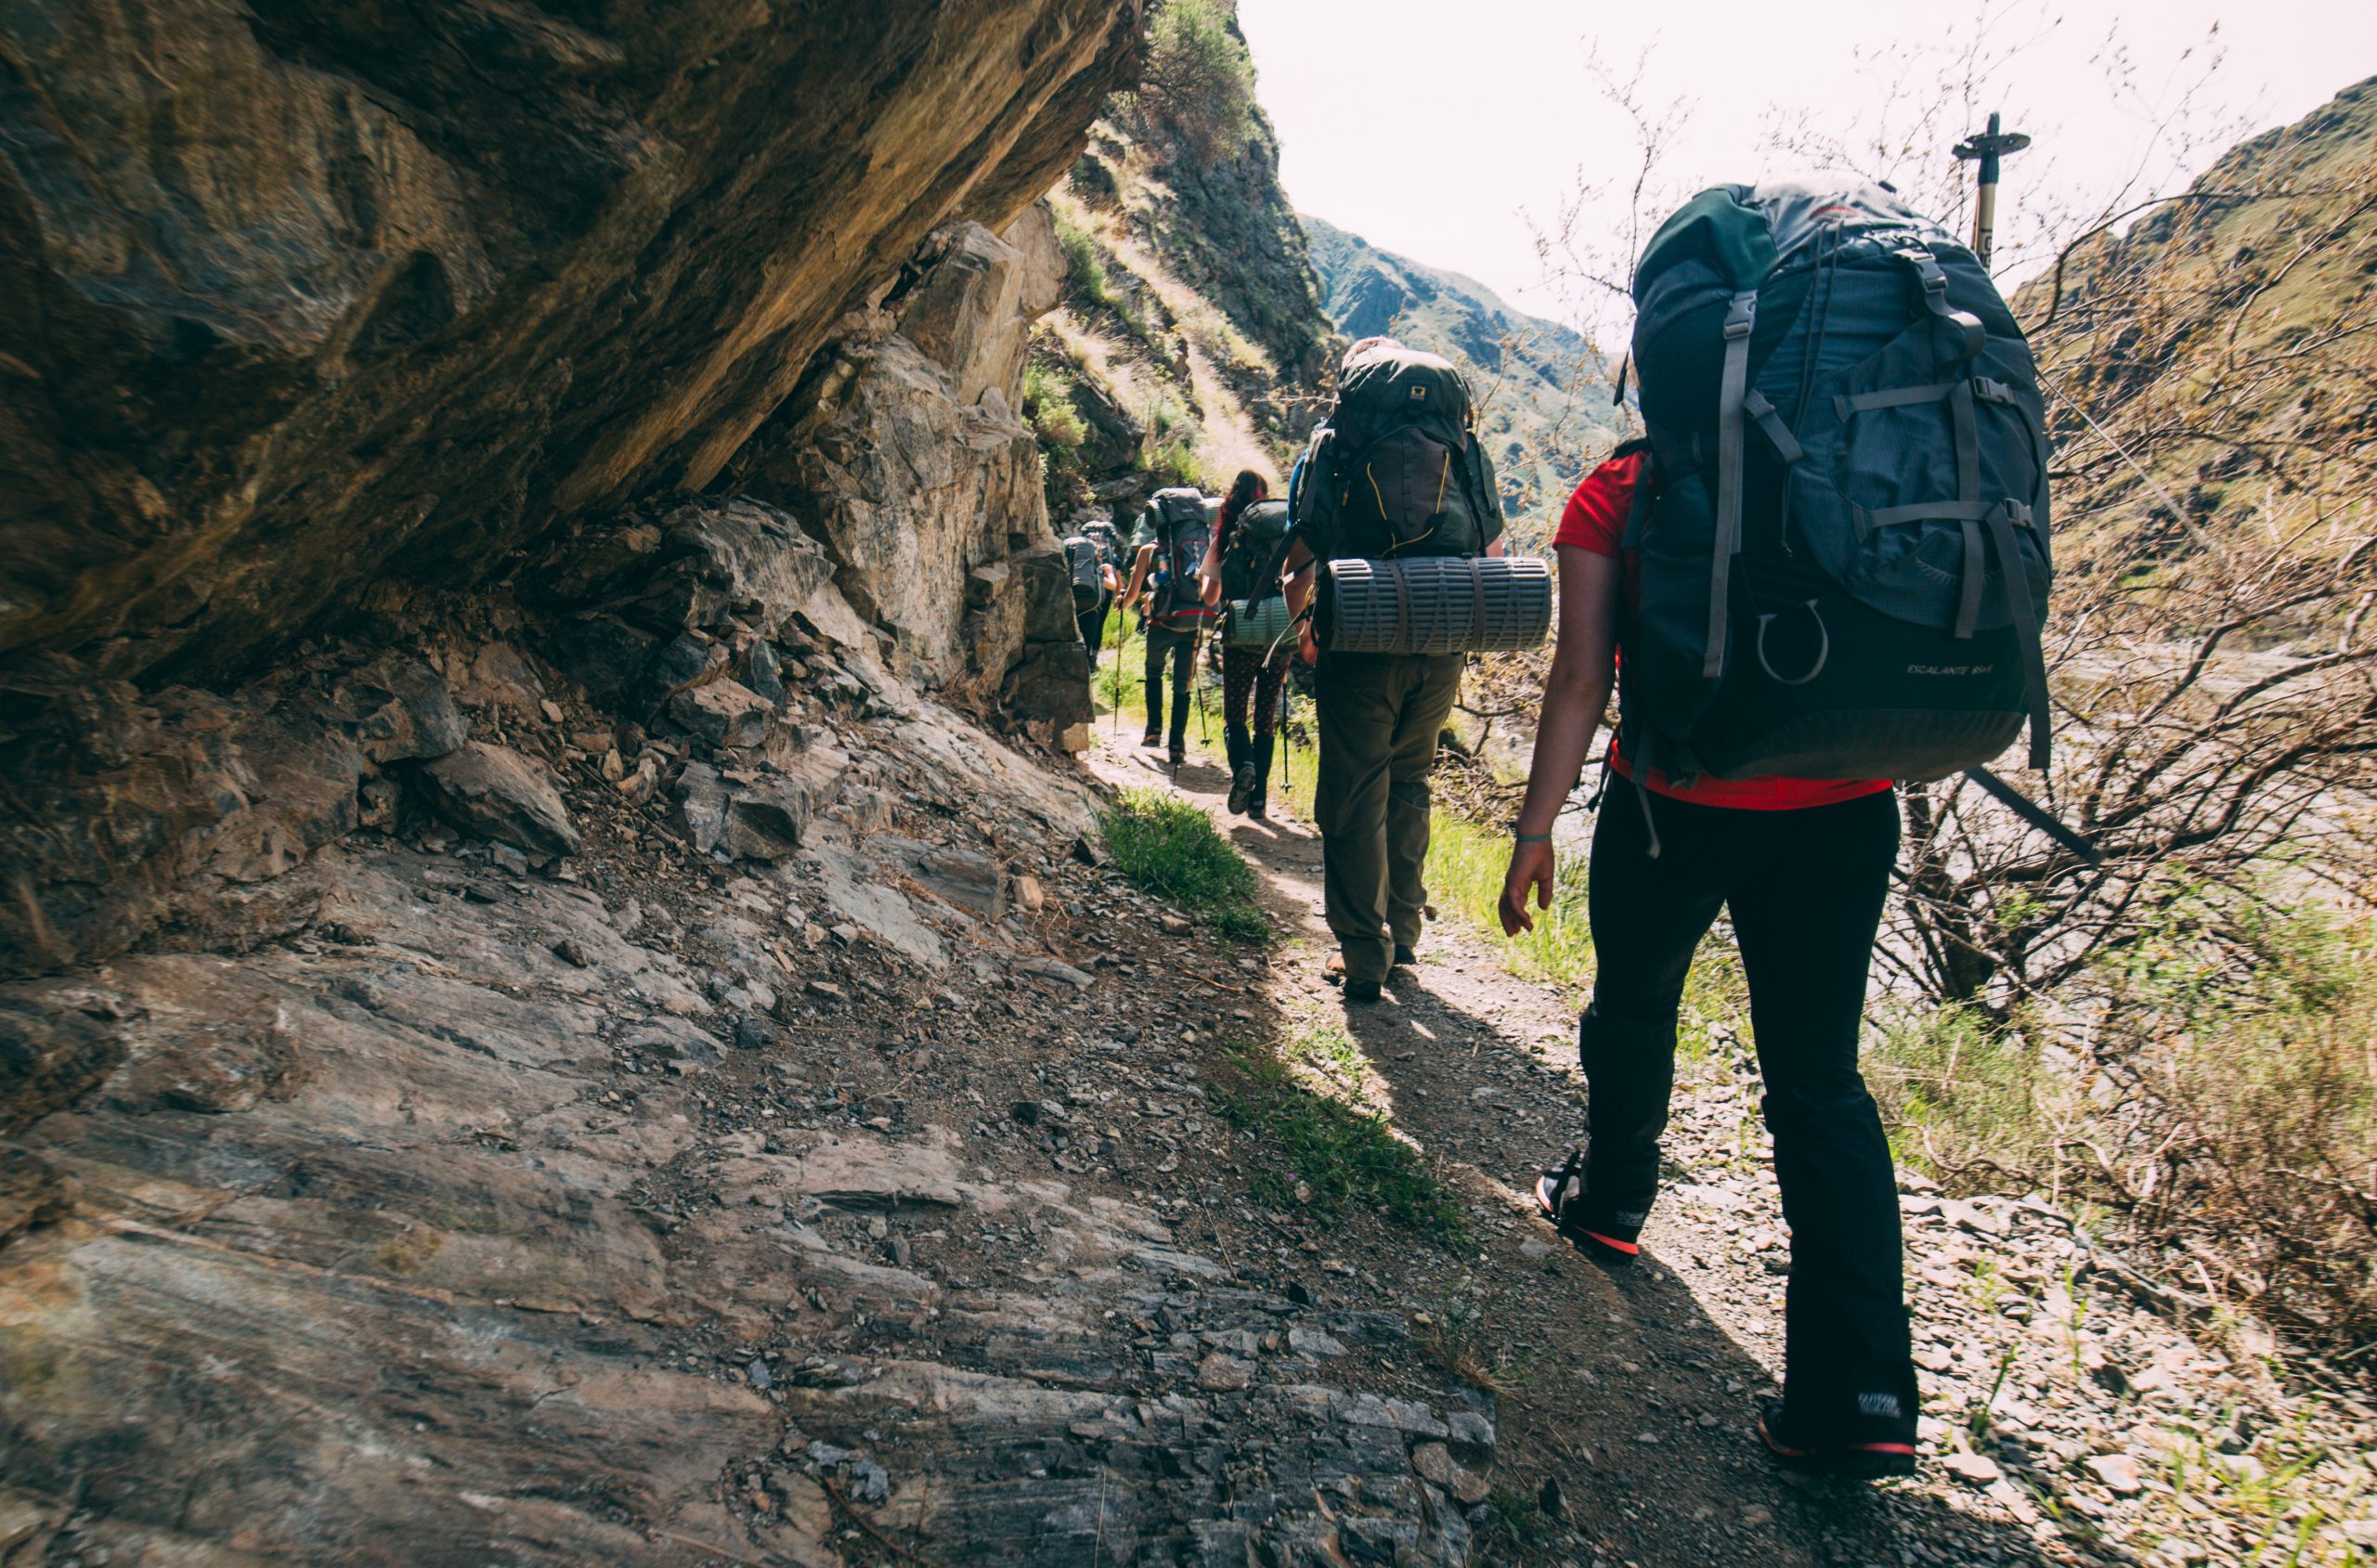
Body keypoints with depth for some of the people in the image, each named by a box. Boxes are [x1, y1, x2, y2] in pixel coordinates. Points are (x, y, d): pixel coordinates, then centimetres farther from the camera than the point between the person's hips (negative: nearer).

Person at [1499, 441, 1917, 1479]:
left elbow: (1581, 680, -6)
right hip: (1845, 811, 3)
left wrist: (1536, 828, -2)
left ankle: (1610, 1201, 43)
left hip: (1678, 804, -3)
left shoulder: (1616, 493, 0)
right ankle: (1862, 1395, 5)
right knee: (1821, 1080, 7)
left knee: (1633, 1004, 23)